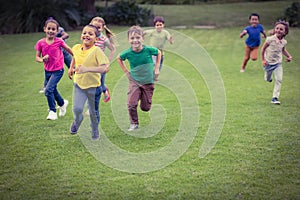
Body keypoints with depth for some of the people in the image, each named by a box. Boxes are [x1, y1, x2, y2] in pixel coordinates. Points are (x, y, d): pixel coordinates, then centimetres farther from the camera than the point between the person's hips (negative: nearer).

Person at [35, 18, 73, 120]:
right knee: (53, 90, 18)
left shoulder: (59, 41, -12)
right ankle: (62, 103, 47)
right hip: (47, 70, 4)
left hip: (58, 70, -4)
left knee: (48, 90, -18)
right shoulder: (41, 43, -7)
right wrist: (42, 59, -24)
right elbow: (37, 57, -3)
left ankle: (52, 112, -3)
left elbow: (68, 49, 5)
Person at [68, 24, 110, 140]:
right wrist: (71, 68, 15)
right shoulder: (77, 48, -3)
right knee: (77, 109, -10)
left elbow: (106, 68, -30)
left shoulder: (96, 51, -20)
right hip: (79, 84, 3)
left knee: (94, 112, 11)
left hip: (93, 86, -3)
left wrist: (87, 69, -38)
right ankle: (77, 122, 25)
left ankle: (95, 132, 38)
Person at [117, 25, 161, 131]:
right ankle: (134, 124, 5)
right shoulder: (128, 53, -14)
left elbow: (159, 53, 6)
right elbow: (119, 58, 9)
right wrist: (126, 71, 4)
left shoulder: (148, 50, -16)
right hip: (134, 81, 0)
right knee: (132, 104, -15)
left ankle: (142, 97, 40)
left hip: (148, 82, 0)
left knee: (145, 107, 6)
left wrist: (157, 68, 3)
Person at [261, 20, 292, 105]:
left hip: (278, 63, 2)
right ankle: (268, 77, 57)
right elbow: (263, 48, -8)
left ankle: (275, 97, -5)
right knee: (268, 79, 17)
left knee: (279, 80, -11)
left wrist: (289, 56, -1)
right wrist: (263, 60, -10)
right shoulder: (270, 39, -19)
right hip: (268, 63, -2)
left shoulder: (284, 42, -6)